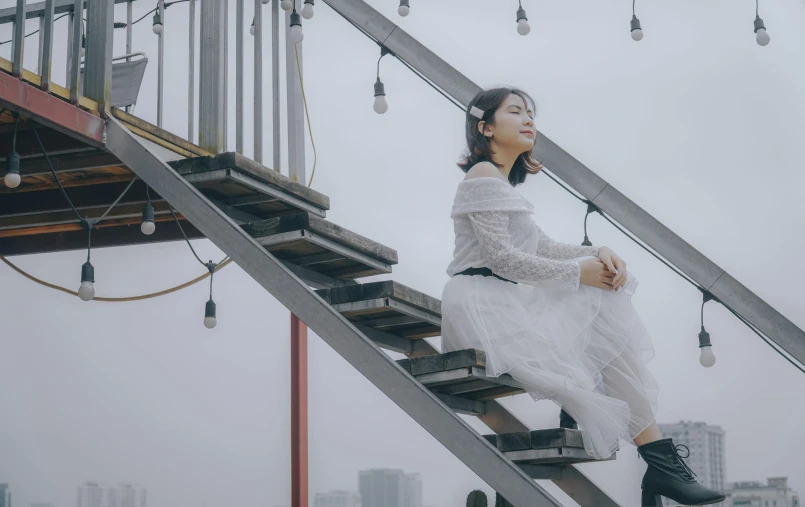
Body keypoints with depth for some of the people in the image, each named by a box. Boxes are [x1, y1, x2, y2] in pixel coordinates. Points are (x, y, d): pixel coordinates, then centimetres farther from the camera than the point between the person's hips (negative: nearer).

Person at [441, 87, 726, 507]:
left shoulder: (502, 181, 24)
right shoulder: (484, 175, -7)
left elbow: (542, 246, 18)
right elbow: (500, 257, -17)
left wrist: (597, 253, 0)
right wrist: (578, 272, -13)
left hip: (503, 303, 9)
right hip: (482, 304, -9)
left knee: (604, 309, -6)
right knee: (603, 331, -19)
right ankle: (659, 463, -13)